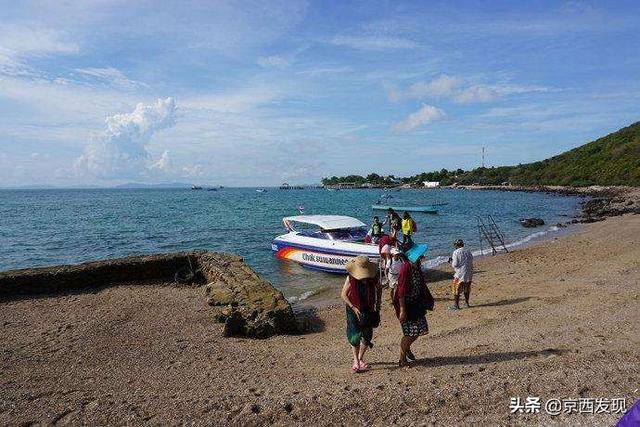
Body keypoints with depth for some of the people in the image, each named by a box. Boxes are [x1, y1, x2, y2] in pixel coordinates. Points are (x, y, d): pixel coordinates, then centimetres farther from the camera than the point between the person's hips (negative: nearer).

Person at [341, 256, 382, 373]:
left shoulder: (373, 278, -11)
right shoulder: (351, 279, -17)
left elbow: (378, 288, 11)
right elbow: (344, 294, -9)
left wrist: (378, 303, 4)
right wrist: (353, 308, -15)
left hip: (369, 309, 3)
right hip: (354, 309, -3)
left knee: (367, 335, 9)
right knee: (355, 336, -6)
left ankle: (360, 358, 31)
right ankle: (356, 360, 11)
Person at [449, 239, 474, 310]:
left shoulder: (456, 252, -11)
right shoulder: (468, 251, 8)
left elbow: (455, 265, -14)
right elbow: (471, 262, 14)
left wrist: (451, 261, 6)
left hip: (460, 274, -6)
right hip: (469, 274, 6)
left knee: (456, 289, 3)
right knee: (467, 289, 20)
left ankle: (456, 305, 5)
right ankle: (467, 303, 27)